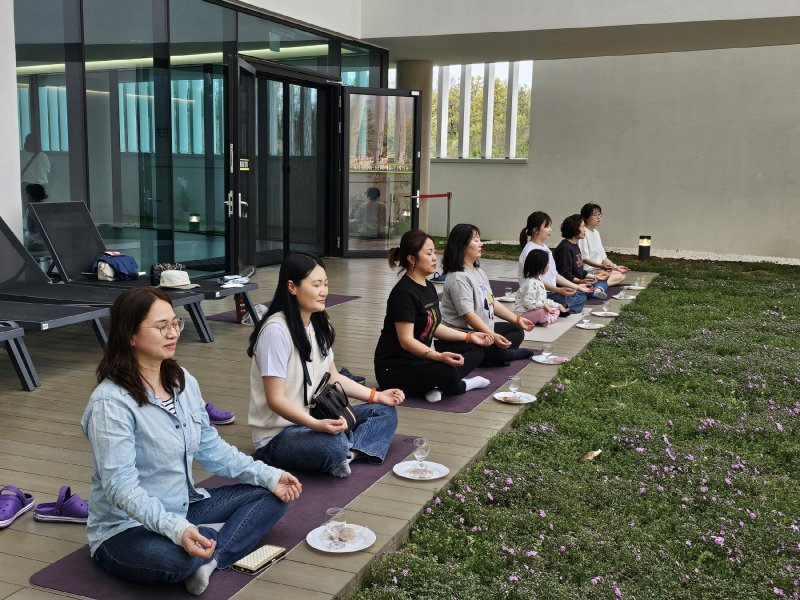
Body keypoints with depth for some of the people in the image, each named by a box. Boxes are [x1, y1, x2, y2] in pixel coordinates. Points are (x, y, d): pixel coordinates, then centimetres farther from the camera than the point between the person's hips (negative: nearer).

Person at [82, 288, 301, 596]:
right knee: (174, 556, -40)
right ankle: (221, 541, -7)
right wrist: (177, 529, -42)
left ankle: (209, 561, -19)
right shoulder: (110, 402, -23)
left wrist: (269, 476, -2)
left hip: (183, 508, 8)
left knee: (270, 496, 0)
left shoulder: (183, 381, 1)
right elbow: (121, 486, -29)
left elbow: (210, 447, 8)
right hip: (126, 529, -8)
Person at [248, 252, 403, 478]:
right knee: (333, 445, -38)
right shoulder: (276, 330, -21)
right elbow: (275, 400, -22)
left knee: (385, 411, 2)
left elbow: (333, 377, 16)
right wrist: (318, 425, -35)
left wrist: (377, 396, 6)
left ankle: (348, 453, -18)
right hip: (278, 434, -10)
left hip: (316, 419, 10)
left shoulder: (319, 324, 6)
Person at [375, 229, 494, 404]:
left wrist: (470, 336, 10)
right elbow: (406, 340, -24)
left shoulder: (428, 287, 10)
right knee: (447, 373, -35)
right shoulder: (404, 293, -19)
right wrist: (439, 357, -37)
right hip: (394, 368, -10)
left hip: (419, 359, 10)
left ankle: (437, 385, -11)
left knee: (475, 350, 6)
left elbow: (435, 327, 17)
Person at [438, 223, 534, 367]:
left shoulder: (478, 271, 13)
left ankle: (499, 353, -9)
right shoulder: (458, 278, -18)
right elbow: (468, 314, -26)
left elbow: (492, 302, 18)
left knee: (517, 331, 13)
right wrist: (493, 336, -32)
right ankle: (506, 354, -1)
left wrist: (518, 319, 14)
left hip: (482, 330, 11)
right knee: (496, 351, -32)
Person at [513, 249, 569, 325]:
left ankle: (546, 319, -11)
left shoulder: (539, 280, 9)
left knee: (556, 310, 12)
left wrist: (558, 306, 16)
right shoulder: (531, 284, -24)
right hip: (524, 314, -11)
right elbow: (527, 303, -31)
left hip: (536, 310, 11)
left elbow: (544, 300, 17)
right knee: (543, 311, -35)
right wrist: (543, 305, -38)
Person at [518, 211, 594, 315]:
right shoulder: (530, 251, -16)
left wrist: (576, 286, 13)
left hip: (550, 292, 10)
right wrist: (558, 290, -31)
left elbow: (554, 275, 18)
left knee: (581, 295, 6)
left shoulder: (545, 248, 16)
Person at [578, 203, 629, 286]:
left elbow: (603, 257, 19)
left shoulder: (596, 233, 16)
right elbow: (584, 259, -20)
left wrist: (616, 267, 10)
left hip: (598, 269, 10)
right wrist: (601, 266, -31)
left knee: (622, 275, 0)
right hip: (588, 271, -10)